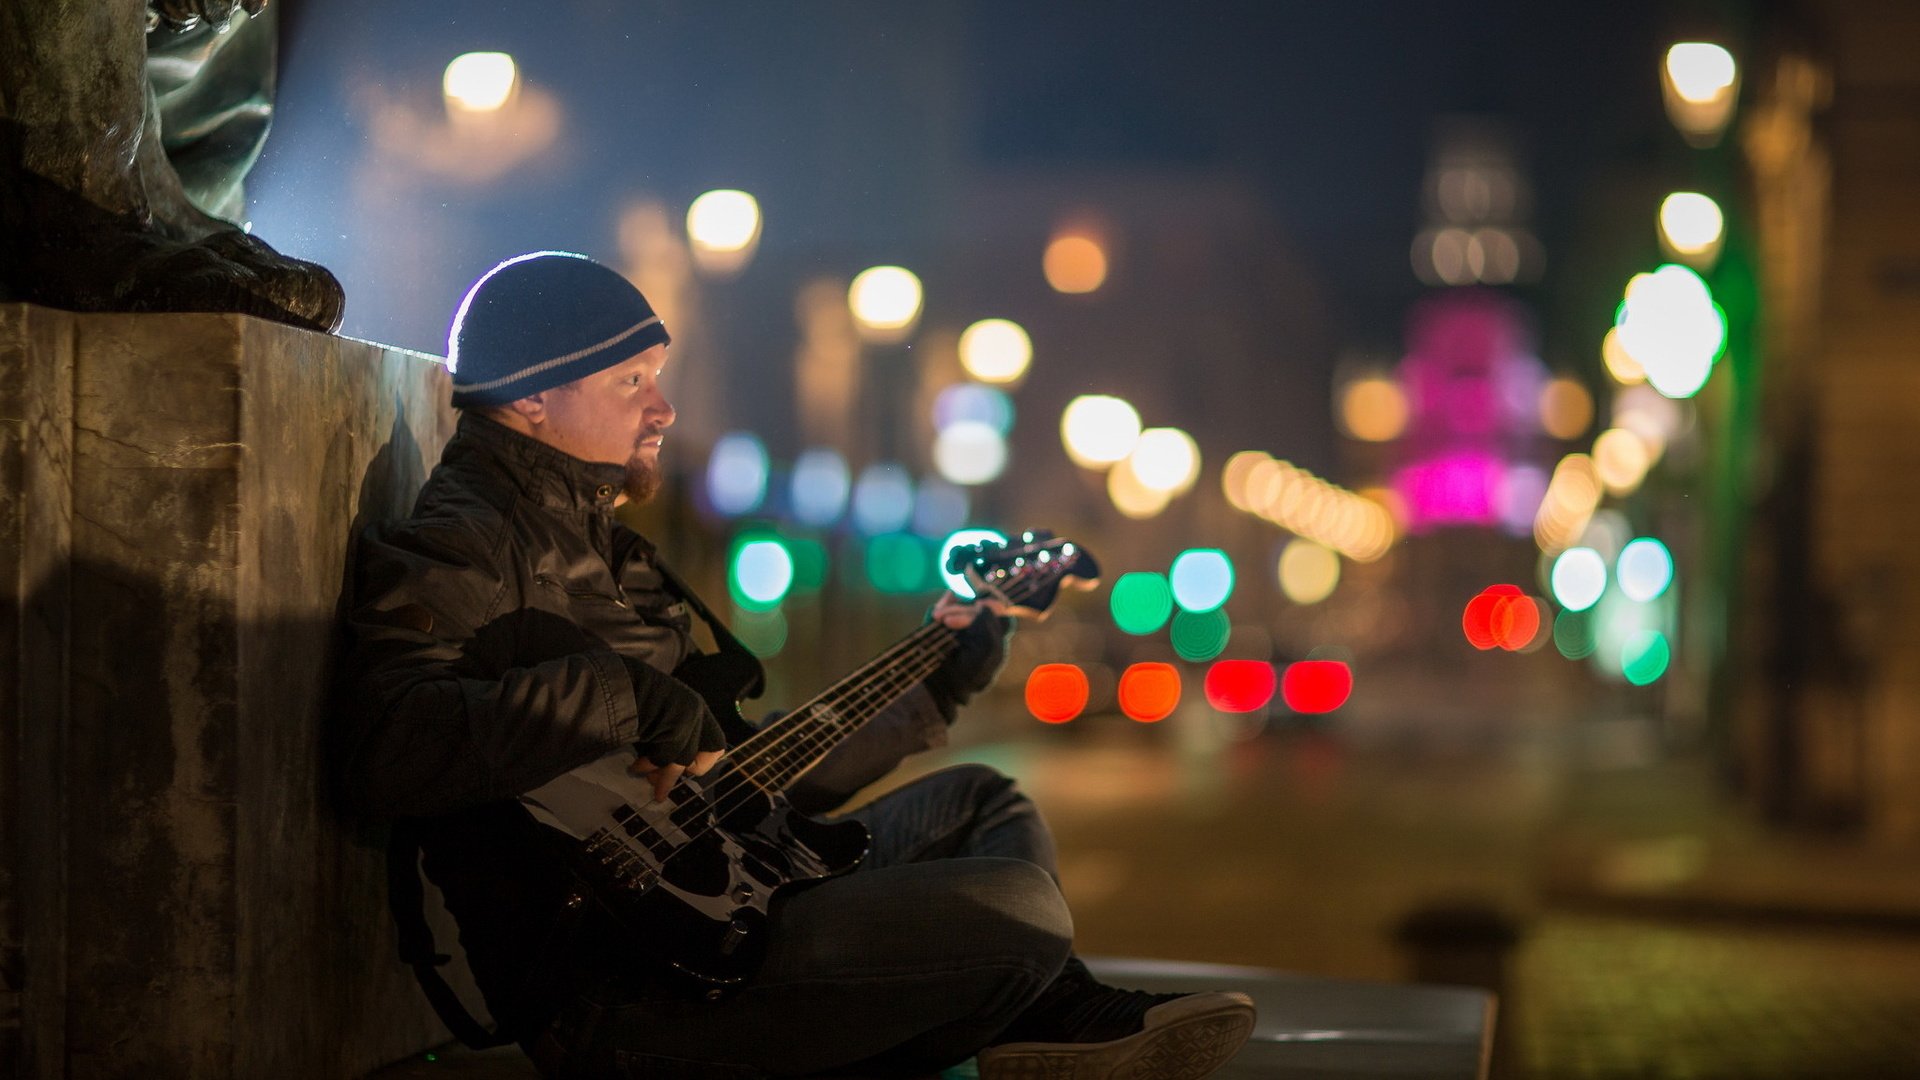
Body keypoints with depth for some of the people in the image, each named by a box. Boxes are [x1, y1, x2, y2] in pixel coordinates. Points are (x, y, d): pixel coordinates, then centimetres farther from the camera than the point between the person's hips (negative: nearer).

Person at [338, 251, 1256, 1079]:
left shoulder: (597, 547, 22)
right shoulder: (458, 552, -9)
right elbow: (389, 754, -30)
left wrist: (933, 687, 24)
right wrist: (618, 692, -28)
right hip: (609, 988, -11)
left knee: (980, 801, 22)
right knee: (1020, 910, -21)